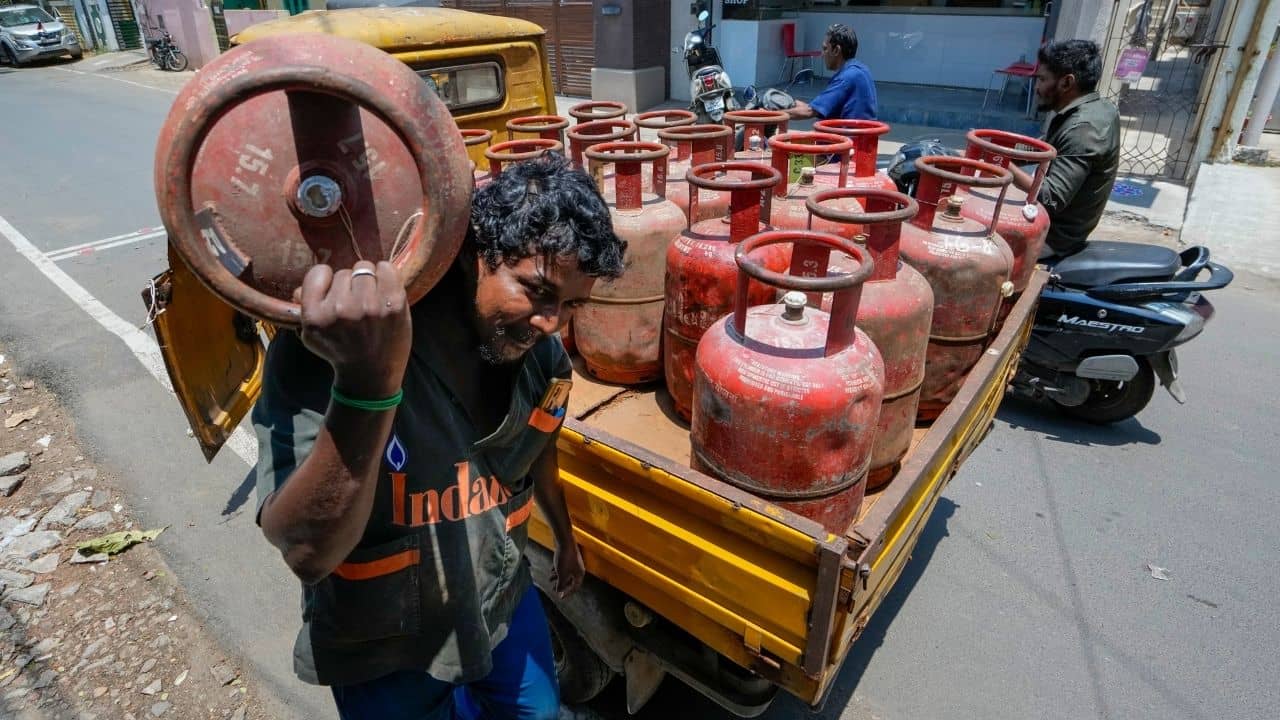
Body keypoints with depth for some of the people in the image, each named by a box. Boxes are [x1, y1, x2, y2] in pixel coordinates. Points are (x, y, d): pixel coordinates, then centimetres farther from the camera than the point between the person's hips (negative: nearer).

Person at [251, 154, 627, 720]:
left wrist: (565, 539, 22)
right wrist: (368, 386, -52)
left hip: (504, 606, 5)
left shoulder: (542, 355, -12)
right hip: (384, 650, -4)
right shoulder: (330, 343, -29)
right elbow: (307, 554, -37)